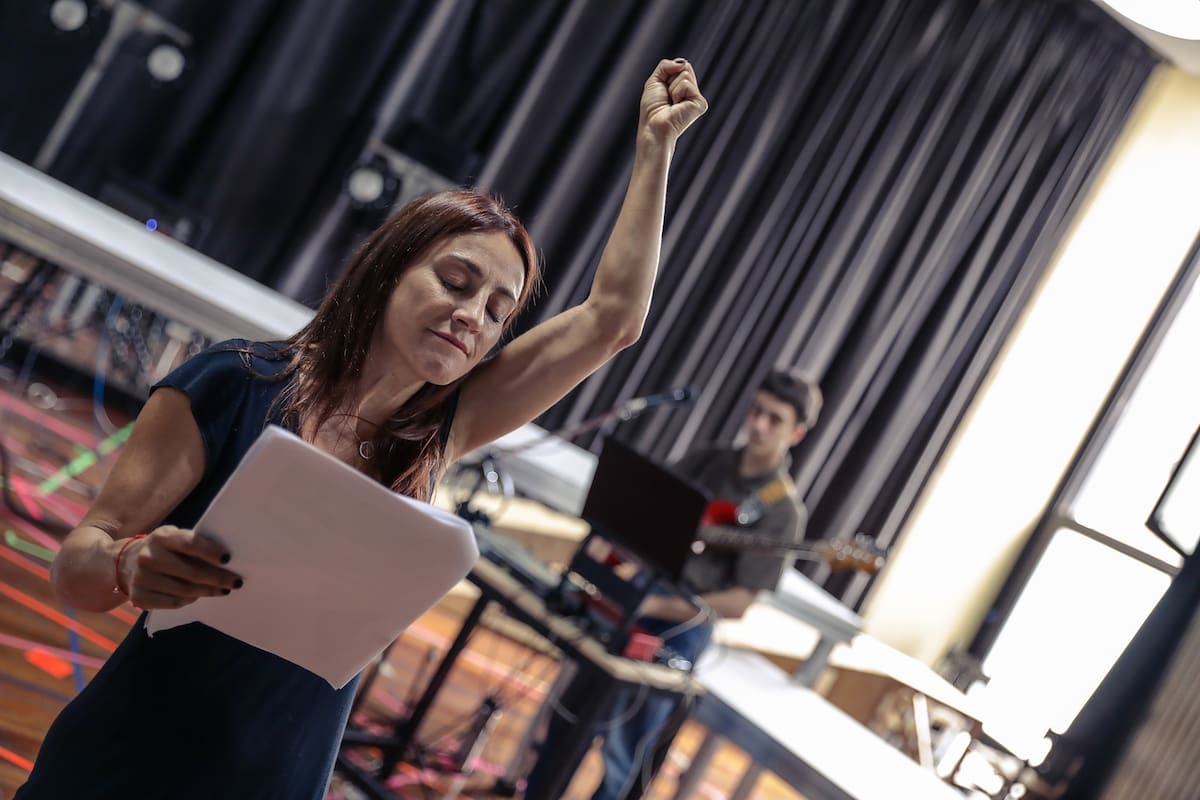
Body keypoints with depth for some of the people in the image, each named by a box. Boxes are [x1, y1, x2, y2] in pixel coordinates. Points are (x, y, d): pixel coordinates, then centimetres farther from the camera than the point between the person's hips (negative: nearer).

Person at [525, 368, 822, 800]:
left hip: (678, 632, -6)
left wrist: (655, 606, -22)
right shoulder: (704, 460, 6)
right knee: (569, 718, 15)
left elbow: (738, 602, -15)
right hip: (627, 602, 6)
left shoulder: (783, 511, -11)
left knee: (622, 754, 2)